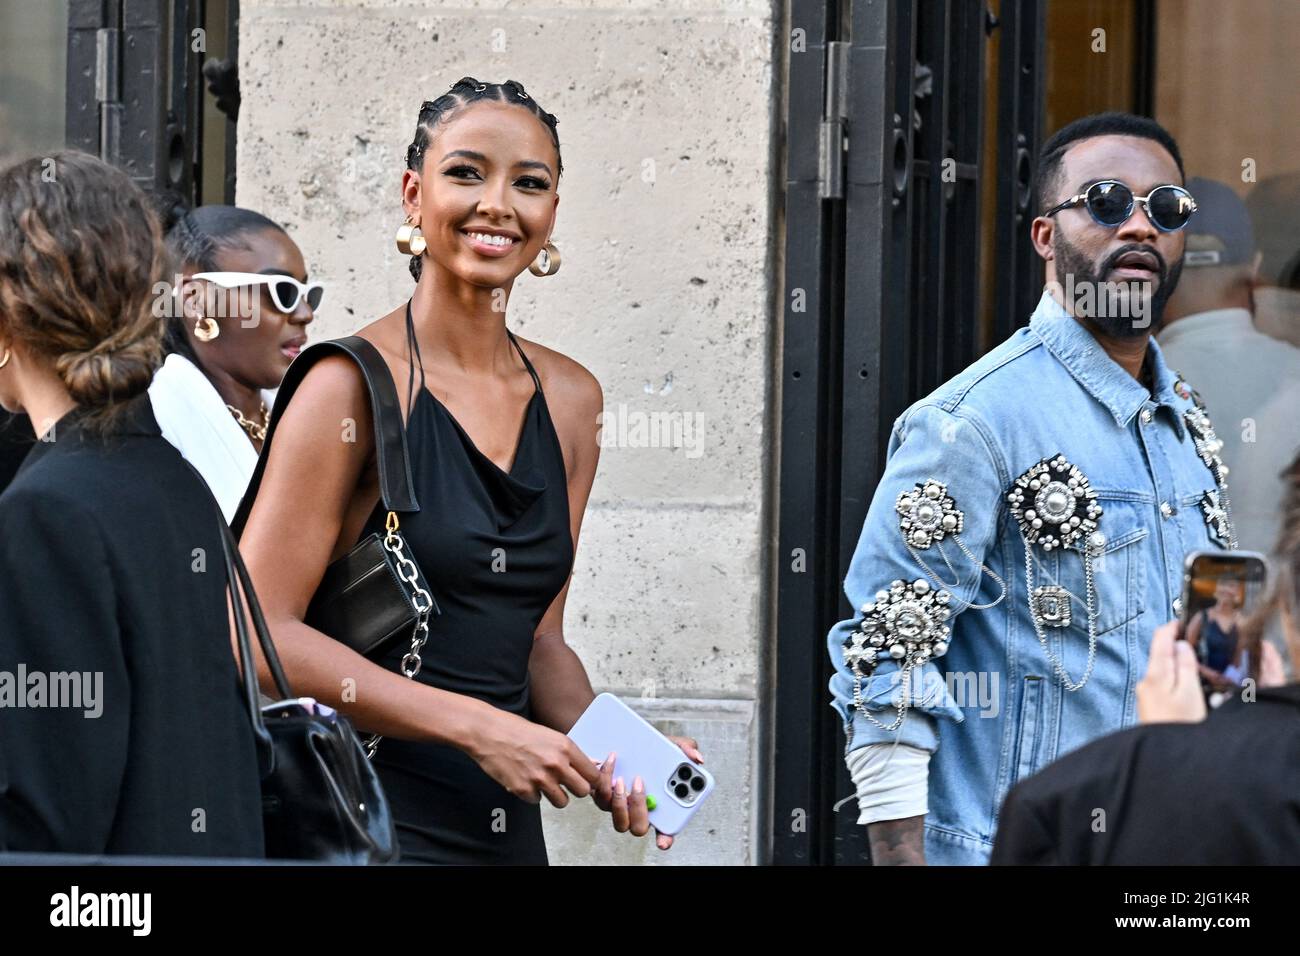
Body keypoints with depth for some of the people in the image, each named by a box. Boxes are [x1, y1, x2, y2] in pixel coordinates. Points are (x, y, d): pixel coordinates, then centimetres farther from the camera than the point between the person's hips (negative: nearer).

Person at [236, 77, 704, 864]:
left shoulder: (570, 399, 10)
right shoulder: (356, 385, -9)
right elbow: (261, 635, -15)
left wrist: (608, 750, -2)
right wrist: (474, 725, -16)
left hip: (509, 827, 6)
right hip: (369, 822, -6)